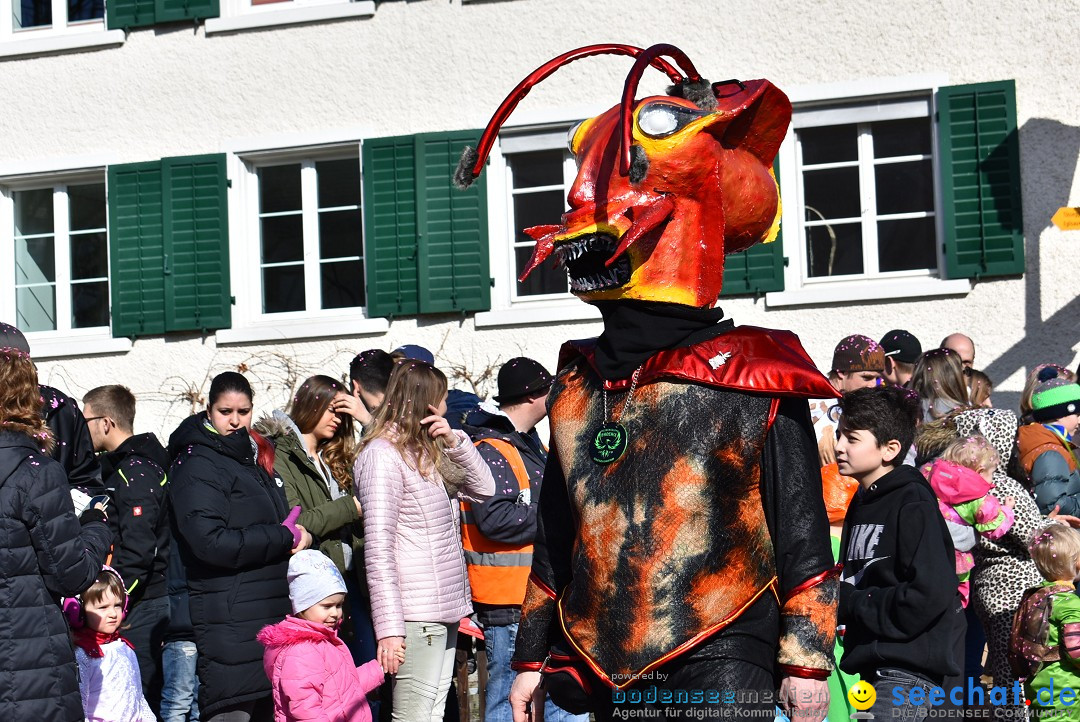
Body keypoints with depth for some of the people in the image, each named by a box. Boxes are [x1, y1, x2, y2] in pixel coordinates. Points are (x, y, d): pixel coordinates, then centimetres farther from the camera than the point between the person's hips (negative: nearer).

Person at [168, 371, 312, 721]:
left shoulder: (252, 460, 19)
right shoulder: (197, 467, -8)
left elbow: (281, 519, 30)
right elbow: (211, 542, -21)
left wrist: (300, 535, 8)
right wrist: (285, 537, -14)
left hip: (272, 614, 9)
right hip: (229, 623, -9)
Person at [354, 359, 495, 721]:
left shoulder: (427, 453, 18)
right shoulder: (383, 454, -10)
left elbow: (483, 489, 19)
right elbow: (378, 548, -16)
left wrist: (455, 441, 3)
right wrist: (389, 627, -21)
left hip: (444, 609, 9)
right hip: (416, 614, -9)